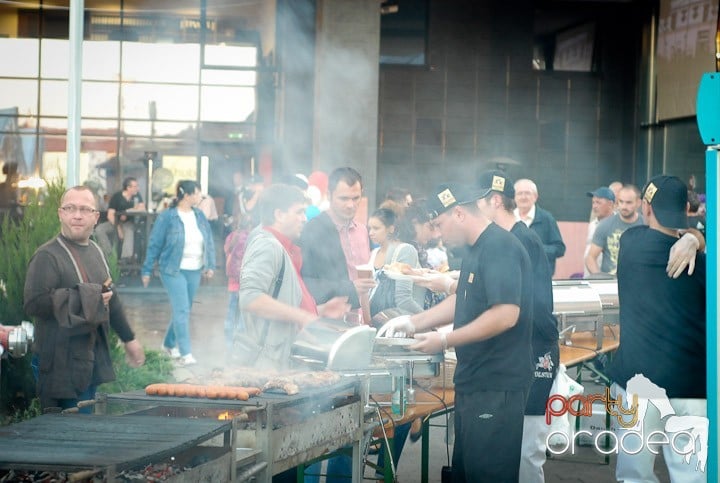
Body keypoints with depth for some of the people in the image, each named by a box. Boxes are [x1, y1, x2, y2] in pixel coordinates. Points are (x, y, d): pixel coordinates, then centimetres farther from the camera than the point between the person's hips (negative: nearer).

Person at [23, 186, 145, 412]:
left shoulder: (95, 251, 14)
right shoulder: (47, 256, -13)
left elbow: (111, 299, 26)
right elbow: (33, 302, -26)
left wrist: (128, 338, 29)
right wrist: (86, 297, -23)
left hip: (94, 360, 8)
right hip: (62, 365, -8)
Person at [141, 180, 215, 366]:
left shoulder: (199, 216, 7)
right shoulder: (167, 217, -10)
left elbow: (209, 241, 14)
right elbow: (154, 244, -6)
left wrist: (210, 265, 7)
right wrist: (146, 270, -5)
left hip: (194, 271, 6)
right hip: (173, 270, -6)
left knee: (183, 310, 13)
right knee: (182, 311, -10)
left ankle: (169, 344, 30)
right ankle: (185, 354, -8)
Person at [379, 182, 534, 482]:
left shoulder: (500, 247, -18)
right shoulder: (477, 249, 14)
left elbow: (506, 314, -27)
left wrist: (445, 340, -21)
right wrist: (413, 323, 15)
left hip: (496, 387, -10)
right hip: (474, 382, 10)